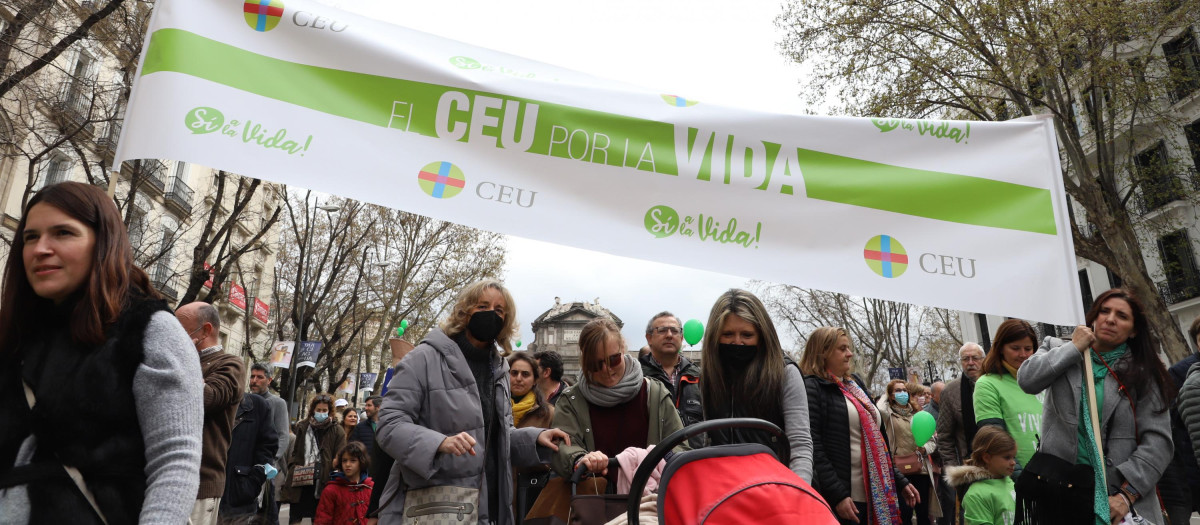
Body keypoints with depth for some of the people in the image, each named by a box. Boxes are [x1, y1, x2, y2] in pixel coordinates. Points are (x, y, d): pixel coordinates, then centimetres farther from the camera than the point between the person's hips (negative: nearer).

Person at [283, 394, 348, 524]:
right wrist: (295, 467, 4)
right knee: (294, 518, 6)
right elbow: (295, 453, 18)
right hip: (301, 482, 2)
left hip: (323, 483, -2)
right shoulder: (302, 427, 8)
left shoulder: (337, 430, 0)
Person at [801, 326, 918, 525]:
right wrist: (837, 495, -22)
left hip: (875, 495, 8)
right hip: (842, 498, -8)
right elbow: (813, 448, -16)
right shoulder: (812, 388, -8)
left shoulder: (855, 385, 16)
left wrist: (900, 481, 17)